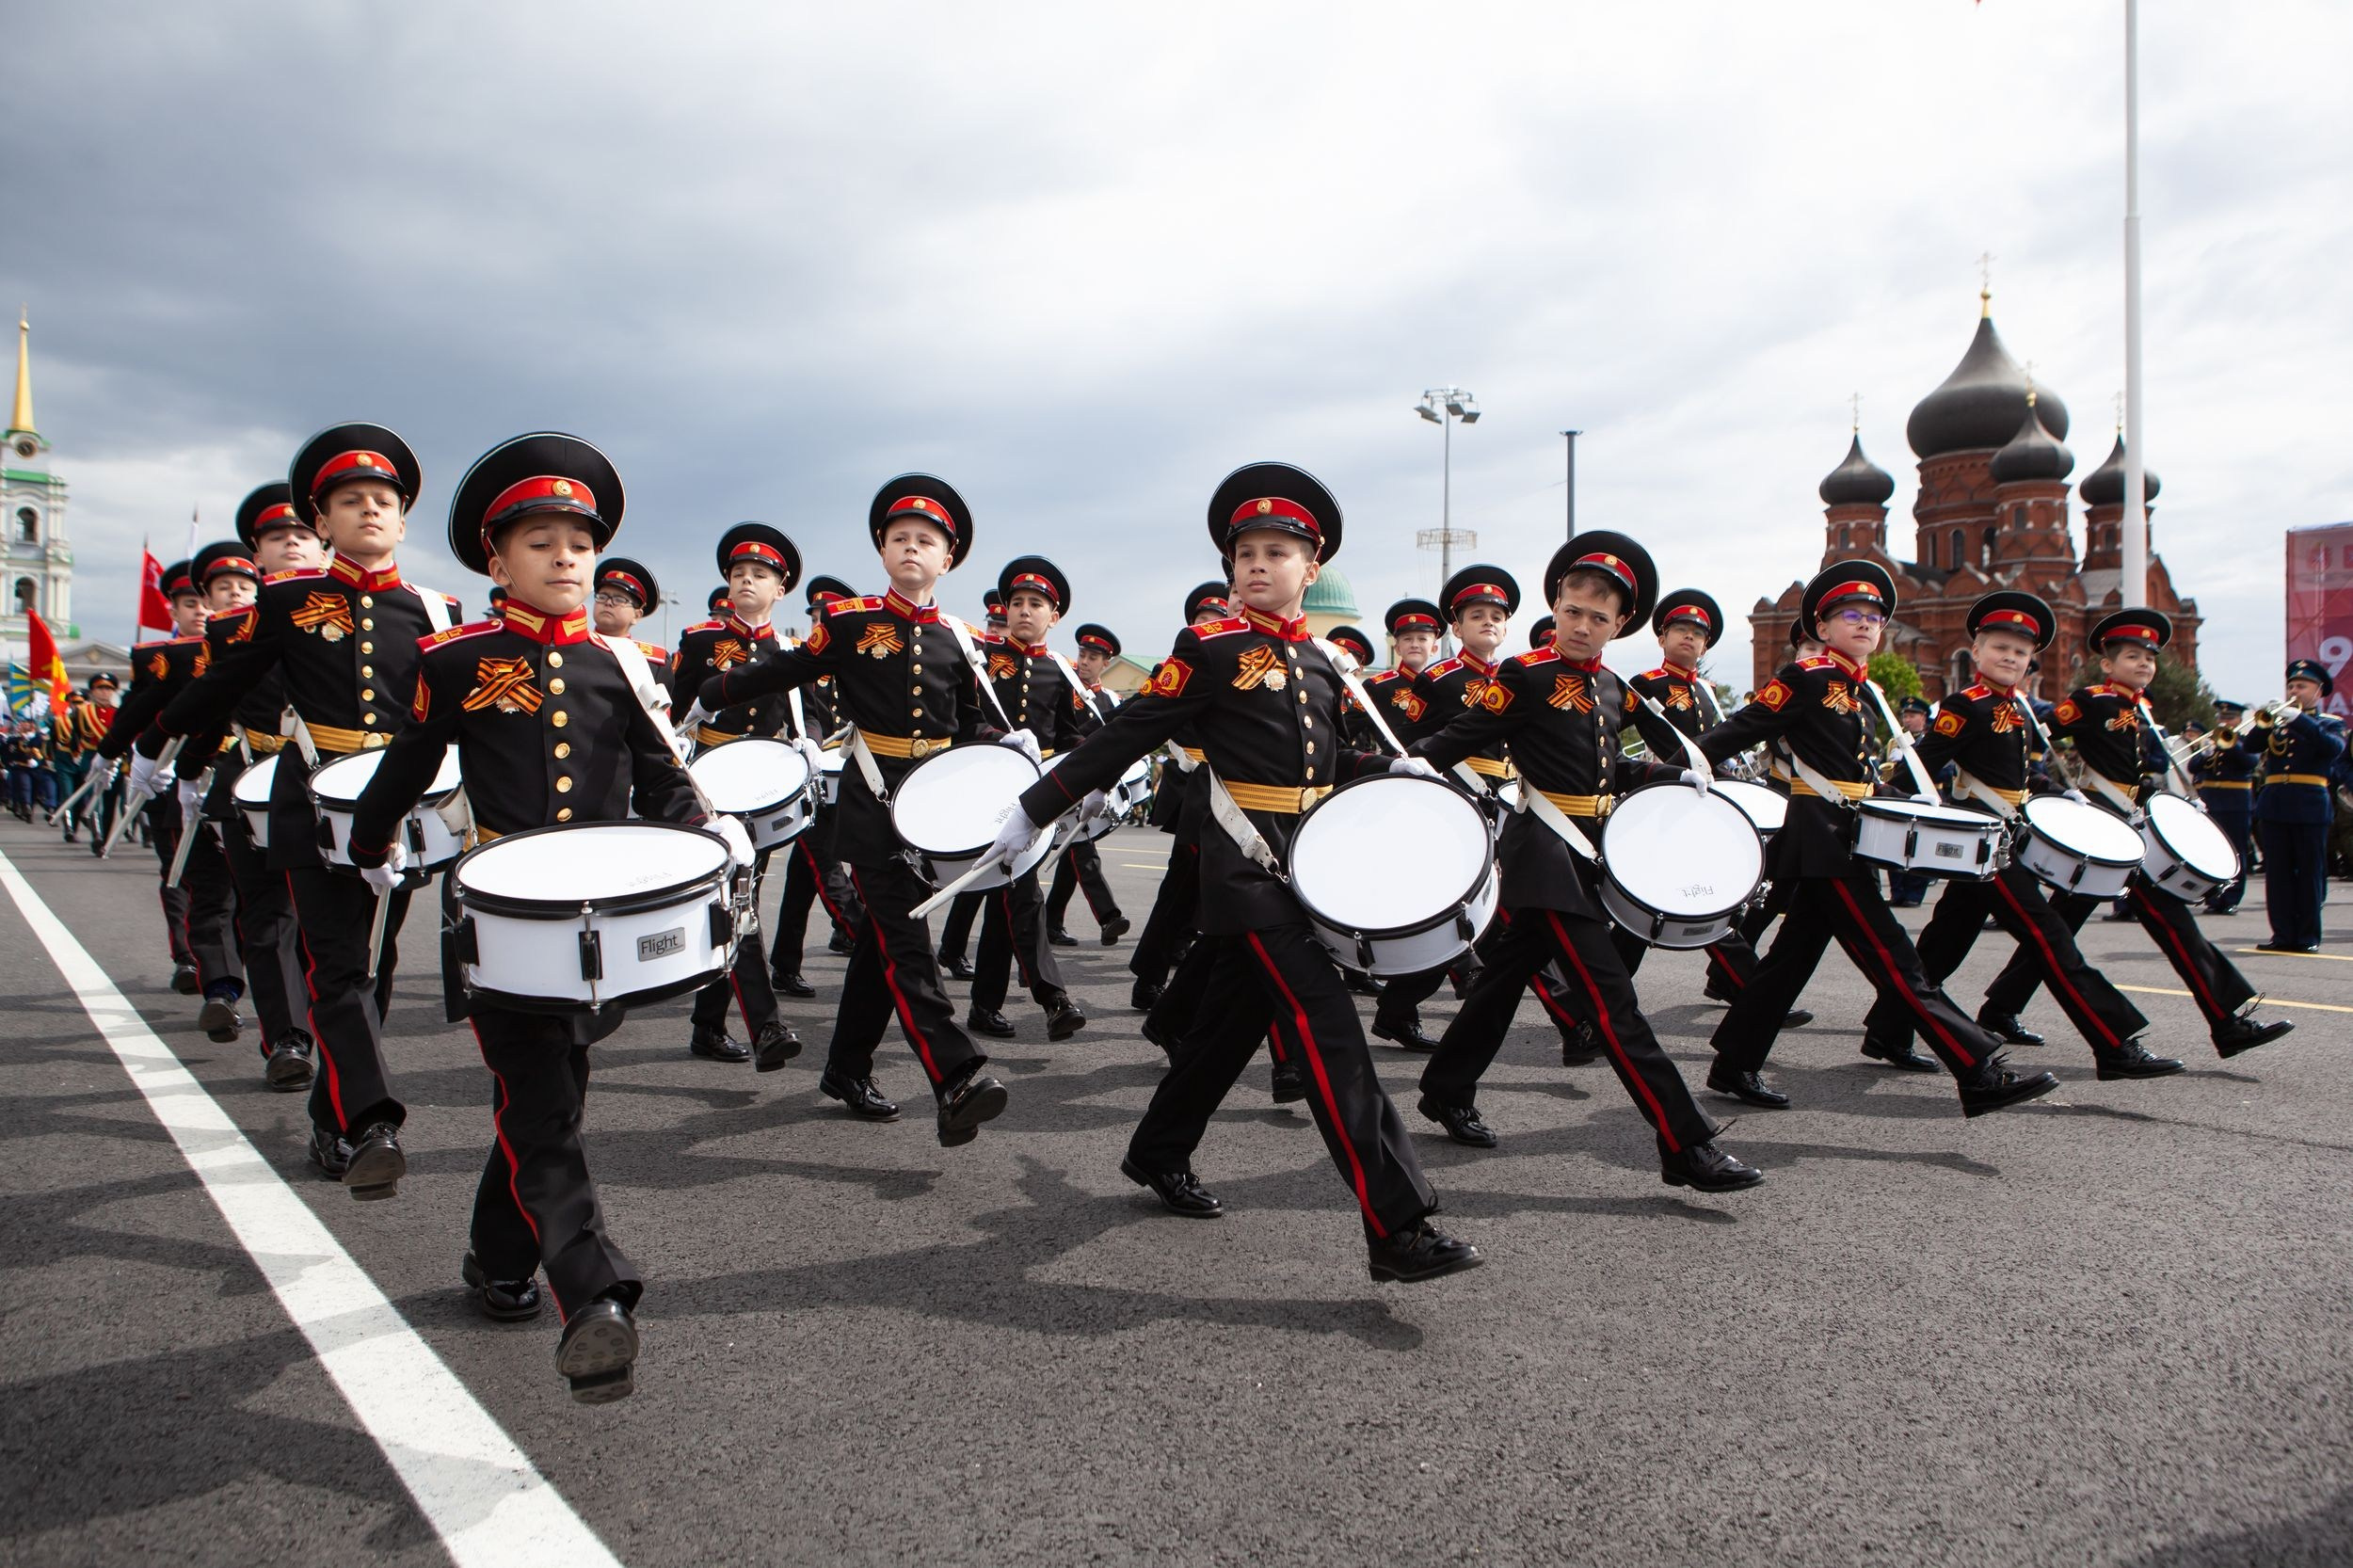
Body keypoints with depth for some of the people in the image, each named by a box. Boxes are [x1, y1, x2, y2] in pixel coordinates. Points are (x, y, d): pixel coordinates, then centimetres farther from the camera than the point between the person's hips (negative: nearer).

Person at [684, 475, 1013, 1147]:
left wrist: (1002, 741, -3)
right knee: (903, 939, -14)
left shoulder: (958, 640, 9)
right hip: (871, 799, -4)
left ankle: (846, 1070, 26)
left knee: (883, 938, 12)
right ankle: (957, 1083, -23)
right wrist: (707, 697, 8)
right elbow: (785, 671, 7)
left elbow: (969, 724, 15)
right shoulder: (849, 621, 0)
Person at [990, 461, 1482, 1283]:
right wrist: (1034, 810, -7)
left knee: (1235, 1018, 16)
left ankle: (1158, 1155, 36)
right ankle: (1398, 1229, -13)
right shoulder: (1209, 648, -7)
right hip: (1248, 870, -7)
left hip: (1309, 865, 7)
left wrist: (1388, 770, 2)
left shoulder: (1320, 661, 12)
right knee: (1330, 1032, -13)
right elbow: (1125, 736, -6)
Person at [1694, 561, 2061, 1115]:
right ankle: (1981, 1074, -9)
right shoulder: (1806, 678, -9)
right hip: (1821, 840, -9)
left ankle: (1734, 1066, 19)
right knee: (1892, 959, -9)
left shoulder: (1865, 690, 17)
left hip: (1847, 837, 9)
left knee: (1794, 955, 11)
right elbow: (1740, 730, -12)